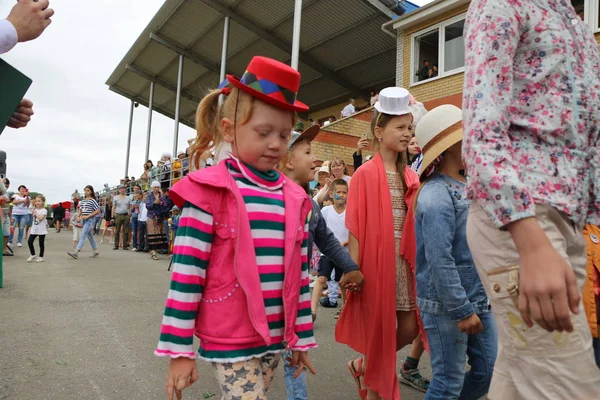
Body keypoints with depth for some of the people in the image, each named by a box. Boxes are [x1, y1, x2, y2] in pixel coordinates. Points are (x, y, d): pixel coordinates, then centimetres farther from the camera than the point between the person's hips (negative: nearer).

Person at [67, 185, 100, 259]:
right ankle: (95, 251, 25)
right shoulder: (82, 201, 13)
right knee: (89, 236, 14)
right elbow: (80, 210, 19)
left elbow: (98, 211, -13)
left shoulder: (92, 200, -8)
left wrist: (87, 216, -17)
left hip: (89, 220, -8)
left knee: (82, 236, -15)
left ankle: (76, 252, -22)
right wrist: (78, 216, -1)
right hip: (84, 220, 8)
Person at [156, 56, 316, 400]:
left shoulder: (295, 198, 4)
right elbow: (186, 273, -12)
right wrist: (179, 348, -9)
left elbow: (300, 273, 9)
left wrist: (302, 337, 13)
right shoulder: (209, 191, -12)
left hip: (276, 336, 6)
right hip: (231, 340, -5)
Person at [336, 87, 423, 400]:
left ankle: (362, 367, 35)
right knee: (378, 333, 5)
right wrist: (353, 272, -14)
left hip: (403, 263, 6)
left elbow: (415, 224, 11)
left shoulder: (410, 176, 9)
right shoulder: (365, 174, -8)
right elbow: (355, 229, -11)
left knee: (409, 330, 12)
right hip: (375, 262, -6)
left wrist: (416, 264, 6)